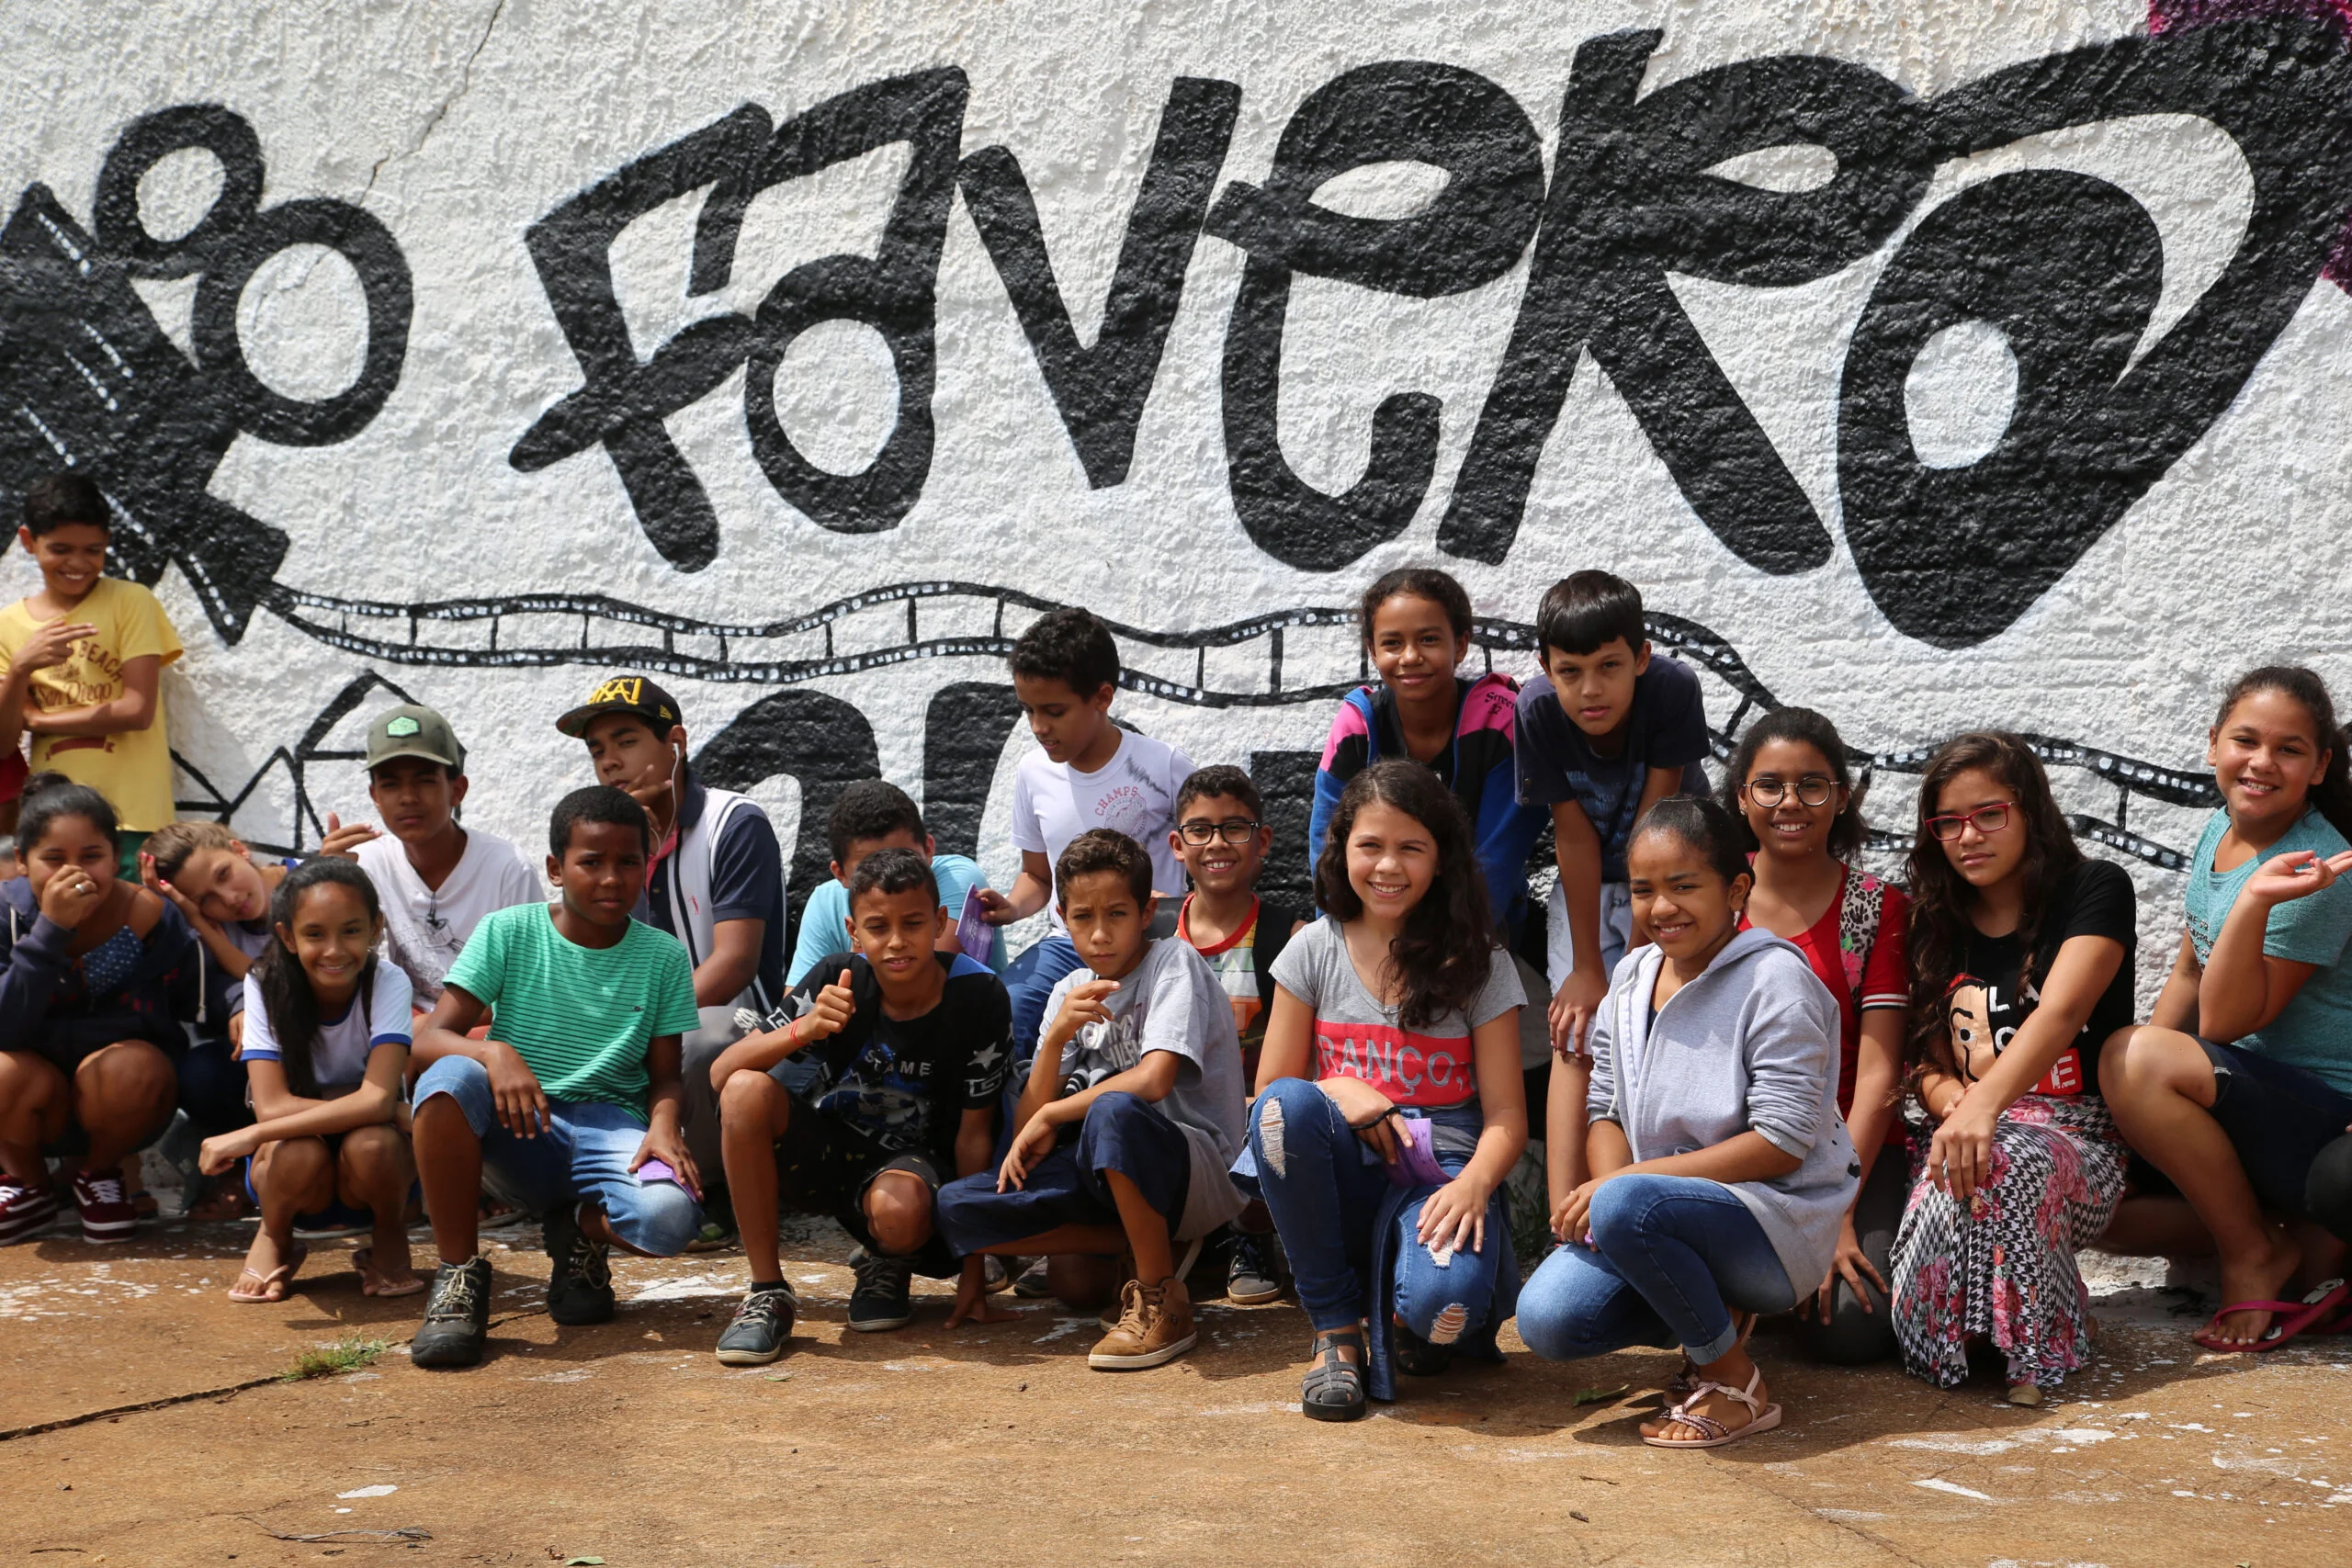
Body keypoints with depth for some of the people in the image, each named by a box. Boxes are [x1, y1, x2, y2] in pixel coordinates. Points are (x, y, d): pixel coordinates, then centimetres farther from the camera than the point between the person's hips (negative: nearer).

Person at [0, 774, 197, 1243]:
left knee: (131, 1069, -32)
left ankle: (99, 1174, 1)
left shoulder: (150, 917, -17)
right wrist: (49, 930, -35)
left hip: (125, 1101, 0)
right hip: (39, 1097, 1)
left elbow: (188, 1011, -13)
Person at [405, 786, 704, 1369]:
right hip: (516, 1125, 0)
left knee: (670, 1216, -33)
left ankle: (582, 1231, 6)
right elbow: (428, 1039, -8)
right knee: (449, 1079, -35)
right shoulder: (509, 932, -1)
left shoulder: (663, 957, 4)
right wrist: (493, 1051, -30)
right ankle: (459, 1274, -18)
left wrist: (664, 1124, -18)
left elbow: (664, 1075, 6)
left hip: (611, 1125, 1)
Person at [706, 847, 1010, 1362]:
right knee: (747, 1090, -29)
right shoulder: (839, 977, -16)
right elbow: (722, 1072, -19)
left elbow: (973, 1134, -11)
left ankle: (886, 1263, 3)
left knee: (898, 1210, -39)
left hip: (909, 1157, -2)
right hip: (826, 1144, 2)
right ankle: (767, 1294, -17)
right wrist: (803, 1029, -38)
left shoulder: (979, 997, -18)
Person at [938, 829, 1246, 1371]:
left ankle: (1165, 1304, -22)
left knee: (1112, 1112, -39)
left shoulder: (1174, 962, -8)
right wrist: (1057, 1036, -16)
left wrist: (1050, 1116, -12)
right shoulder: (1071, 992, 10)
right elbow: (1027, 1128, 1)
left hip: (1197, 1171, -6)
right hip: (1105, 1176, 7)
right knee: (955, 1205, -13)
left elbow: (1152, 1081, -24)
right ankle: (1150, 1244, -8)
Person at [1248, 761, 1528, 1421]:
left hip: (1439, 1175, -2)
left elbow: (1506, 1116, -1)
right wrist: (1338, 1091, -16)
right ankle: (1337, 1331, -14)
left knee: (1444, 1303, -36)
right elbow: (1270, 1092, 7)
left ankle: (1405, 1316, 8)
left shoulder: (1479, 965, 3)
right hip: (1341, 1181, 2)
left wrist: (1474, 1182, -24)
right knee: (1287, 1107, -33)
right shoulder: (1314, 951, 7)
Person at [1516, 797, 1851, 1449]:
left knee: (1627, 1207, -36)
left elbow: (1782, 1142, -18)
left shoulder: (1774, 979, -11)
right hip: (1663, 1208, 7)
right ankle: (1715, 1314, 9)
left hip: (1779, 1225, -7)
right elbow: (1606, 1107, 13)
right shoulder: (1631, 976, 10)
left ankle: (1737, 1386, -14)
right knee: (1547, 1320, -18)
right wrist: (1606, 1187, -12)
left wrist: (1622, 1185, -21)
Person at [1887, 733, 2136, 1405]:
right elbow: (1926, 1062, 12)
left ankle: (2037, 1349, -19)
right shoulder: (1937, 925, 16)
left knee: (2003, 1158, -39)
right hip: (1972, 1127, 3)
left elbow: (2060, 1011, -18)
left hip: (2080, 1142, -3)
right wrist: (1955, 1102, -15)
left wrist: (1985, 1105, -35)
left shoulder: (2095, 890, 0)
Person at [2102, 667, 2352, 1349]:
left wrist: (2255, 902, -36)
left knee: (2134, 1057, -30)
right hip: (2250, 1103, 9)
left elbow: (2227, 1021, -23)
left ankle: (2254, 1256, -12)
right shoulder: (2221, 831, 4)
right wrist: (2138, 1084, 5)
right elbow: (2189, 974, 14)